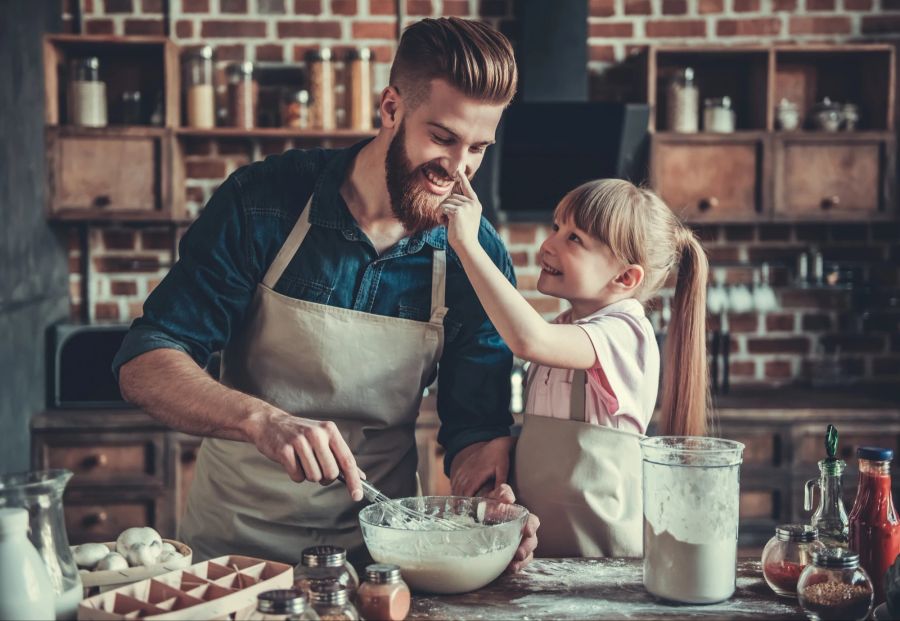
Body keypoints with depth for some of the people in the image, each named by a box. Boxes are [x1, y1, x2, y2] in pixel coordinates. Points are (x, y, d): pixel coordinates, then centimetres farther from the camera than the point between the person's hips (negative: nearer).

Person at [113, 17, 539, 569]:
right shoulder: (263, 202, -10)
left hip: (377, 549, 3)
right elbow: (144, 364, -12)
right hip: (234, 539, -2)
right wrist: (262, 419, -30)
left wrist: (493, 505, -22)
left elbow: (476, 427, 0)